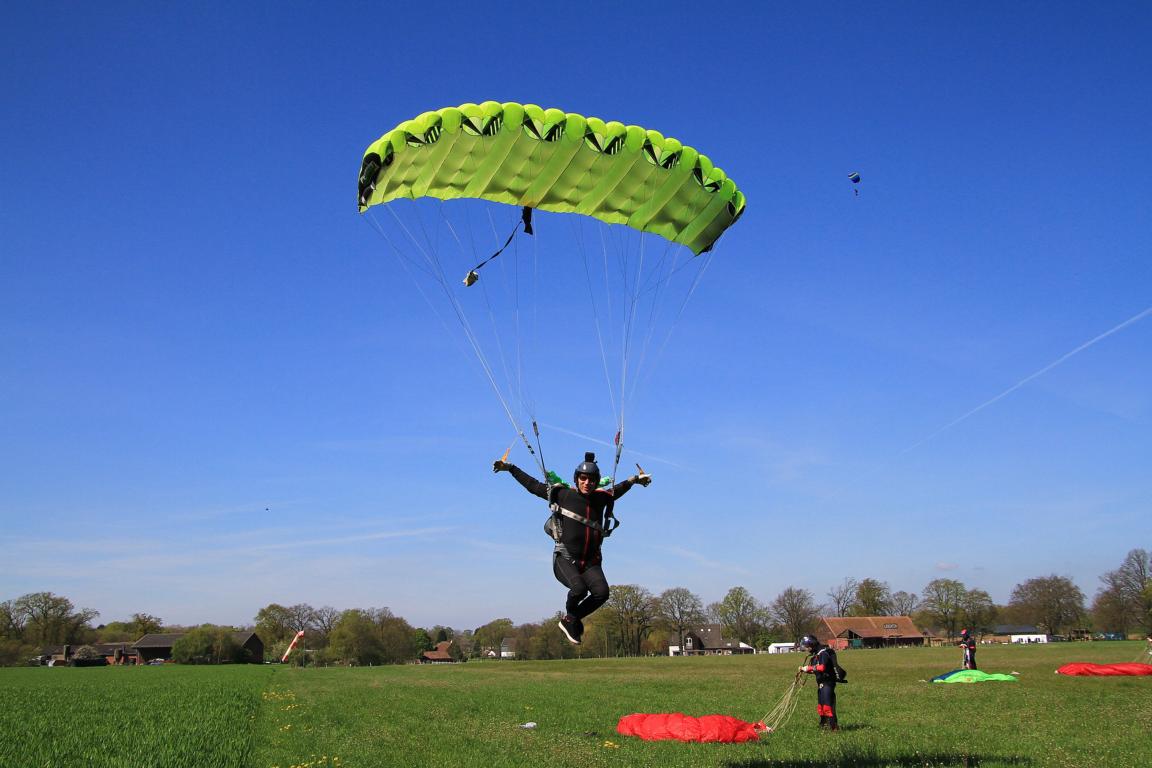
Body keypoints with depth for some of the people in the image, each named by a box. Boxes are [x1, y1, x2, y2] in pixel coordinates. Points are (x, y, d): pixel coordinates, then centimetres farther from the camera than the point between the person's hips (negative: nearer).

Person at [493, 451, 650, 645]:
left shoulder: (602, 498, 8)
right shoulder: (563, 495, 0)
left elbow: (616, 490, 32)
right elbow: (533, 485, 8)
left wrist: (634, 479, 36)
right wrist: (510, 468, 9)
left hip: (590, 562, 4)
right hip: (565, 559, -3)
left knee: (601, 592, -21)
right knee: (579, 588, -31)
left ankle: (569, 621, 5)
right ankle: (571, 616, 7)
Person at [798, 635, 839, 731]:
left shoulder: (823, 653, -15)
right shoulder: (815, 656, 14)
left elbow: (822, 667, -28)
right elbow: (814, 670, 19)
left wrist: (809, 668, -24)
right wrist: (804, 669, 3)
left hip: (828, 682, -10)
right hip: (821, 683, 10)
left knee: (827, 704, -14)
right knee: (820, 704, 15)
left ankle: (834, 725, -13)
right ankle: (824, 724, 26)